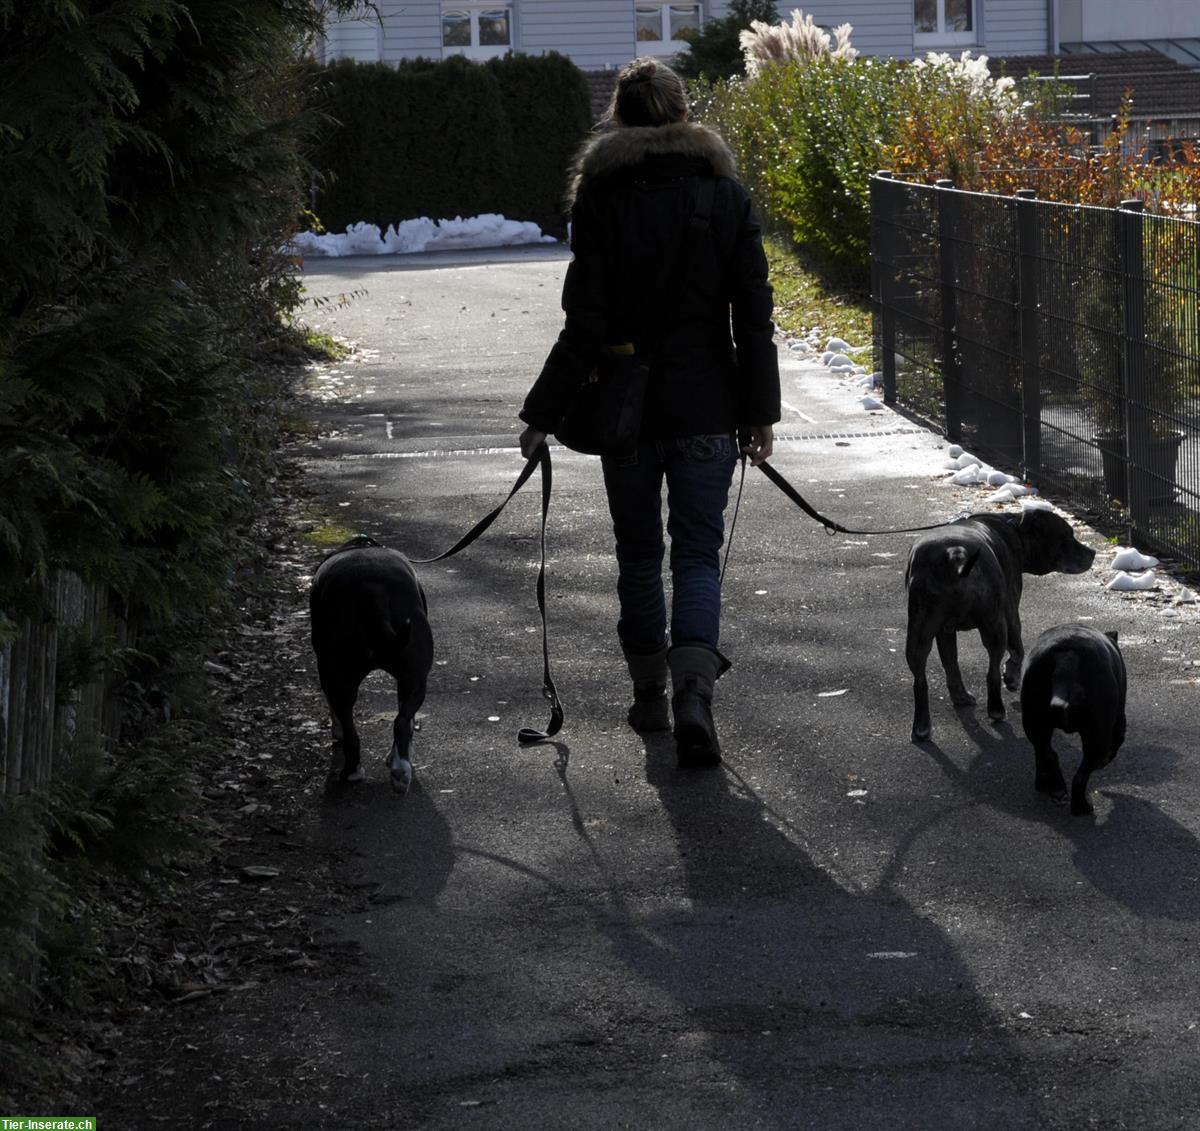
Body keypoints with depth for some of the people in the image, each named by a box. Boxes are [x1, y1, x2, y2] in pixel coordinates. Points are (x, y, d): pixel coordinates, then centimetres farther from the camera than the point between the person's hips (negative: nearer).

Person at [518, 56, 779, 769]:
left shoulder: (600, 200, -7)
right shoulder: (726, 194, -1)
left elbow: (585, 325, -10)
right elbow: (754, 315, -1)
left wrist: (544, 414, -4)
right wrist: (761, 411, 6)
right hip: (707, 408, 1)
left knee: (639, 554, 15)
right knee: (698, 554, 1)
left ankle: (650, 694, 25)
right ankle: (694, 694, -19)